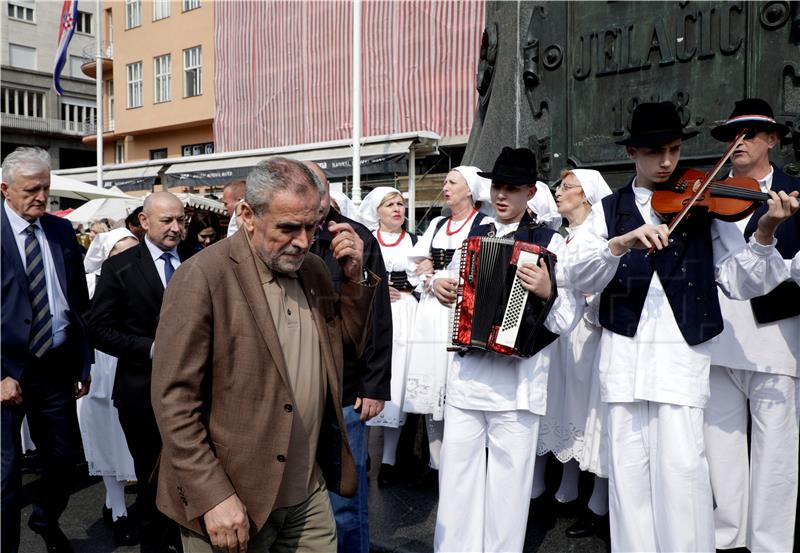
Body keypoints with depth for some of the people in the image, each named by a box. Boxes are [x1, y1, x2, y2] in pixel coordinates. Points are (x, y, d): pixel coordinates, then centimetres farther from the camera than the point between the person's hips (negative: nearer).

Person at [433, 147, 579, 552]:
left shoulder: (550, 242, -2)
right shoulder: (473, 235, 12)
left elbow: (565, 320, -6)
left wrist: (547, 292, -25)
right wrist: (440, 288, 5)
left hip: (518, 377, -4)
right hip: (466, 371, 4)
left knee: (508, 481, 5)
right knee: (456, 474, 9)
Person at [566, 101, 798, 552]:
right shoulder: (608, 210, 9)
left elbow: (741, 282, -3)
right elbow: (583, 279, -4)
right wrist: (621, 243, -21)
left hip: (681, 353, -1)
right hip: (624, 354, 2)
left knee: (681, 468, -5)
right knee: (629, 470, 7)